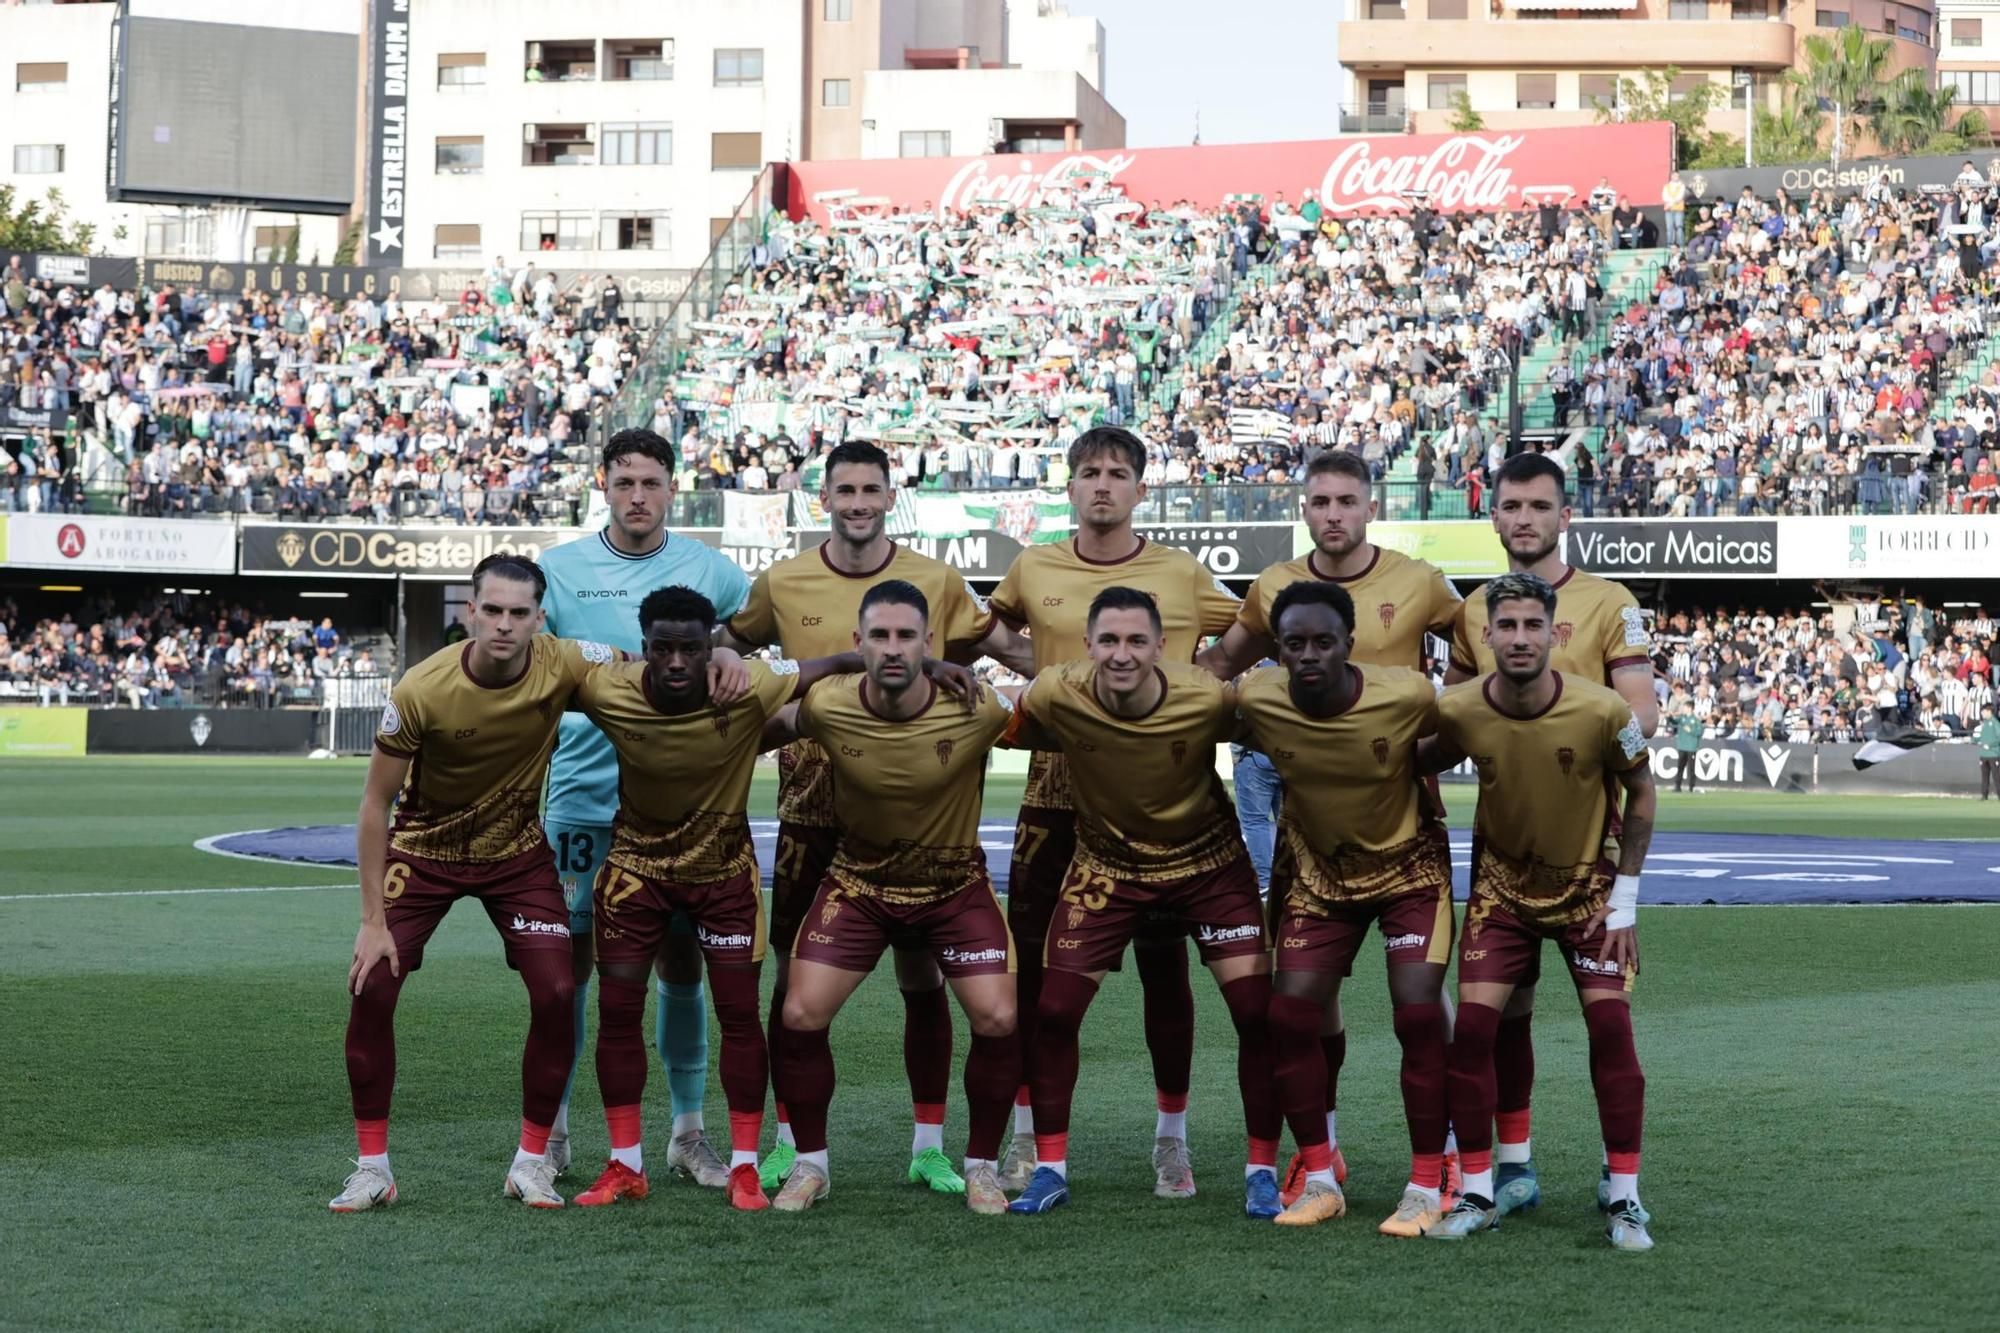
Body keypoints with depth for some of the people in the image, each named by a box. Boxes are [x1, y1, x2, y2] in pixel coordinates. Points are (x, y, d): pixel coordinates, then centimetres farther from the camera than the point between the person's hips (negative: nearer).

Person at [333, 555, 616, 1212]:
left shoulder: (564, 665, -22)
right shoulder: (420, 691, -27)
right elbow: (376, 803, -17)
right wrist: (373, 919, -18)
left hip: (518, 851, 1)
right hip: (423, 849, -1)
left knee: (556, 992, -11)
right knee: (371, 988, -12)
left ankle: (532, 1160, 6)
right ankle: (372, 1167, 3)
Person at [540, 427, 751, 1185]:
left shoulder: (708, 570, 3)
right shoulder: (559, 569, 2)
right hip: (582, 797, -1)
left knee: (681, 958, 5)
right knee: (568, 956, 3)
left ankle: (689, 1133, 15)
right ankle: (551, 1130, 14)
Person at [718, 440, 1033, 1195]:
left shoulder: (936, 583, -1)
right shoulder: (782, 584, 1)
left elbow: (1009, 647, 5)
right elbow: (728, 644, 15)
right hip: (813, 802, 0)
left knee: (922, 975, 4)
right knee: (795, 973, 5)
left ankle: (929, 1146, 14)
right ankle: (789, 1141, 18)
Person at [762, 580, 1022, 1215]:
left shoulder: (978, 710, -25)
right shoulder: (827, 707, -22)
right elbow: (769, 728, 1)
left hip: (956, 884, -1)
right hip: (859, 881, 1)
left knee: (998, 1020, -13)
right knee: (800, 1018, -10)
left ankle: (981, 1166, 9)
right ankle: (810, 1165, 12)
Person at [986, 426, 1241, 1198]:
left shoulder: (1184, 576, 0)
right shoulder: (1032, 569, 4)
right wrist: (1034, 675, 6)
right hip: (1056, 785, 1)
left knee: (1164, 966, 3)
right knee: (1032, 960, 3)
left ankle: (1172, 1139, 15)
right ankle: (1028, 1134, 16)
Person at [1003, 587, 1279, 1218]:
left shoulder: (1209, 698, -27)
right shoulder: (1057, 695, -24)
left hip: (1208, 863, -1)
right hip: (1107, 864, 1)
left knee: (1258, 1011, -7)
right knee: (1053, 1010, -4)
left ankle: (1263, 1171, 9)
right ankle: (1050, 1168, 13)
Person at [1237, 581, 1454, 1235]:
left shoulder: (1407, 696, -27)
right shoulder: (1255, 700, -22)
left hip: (1408, 866, -3)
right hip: (1317, 869, 3)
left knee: (1418, 1013, -14)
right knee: (1290, 1014, -4)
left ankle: (1427, 1188, -2)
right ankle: (1320, 1180, 11)